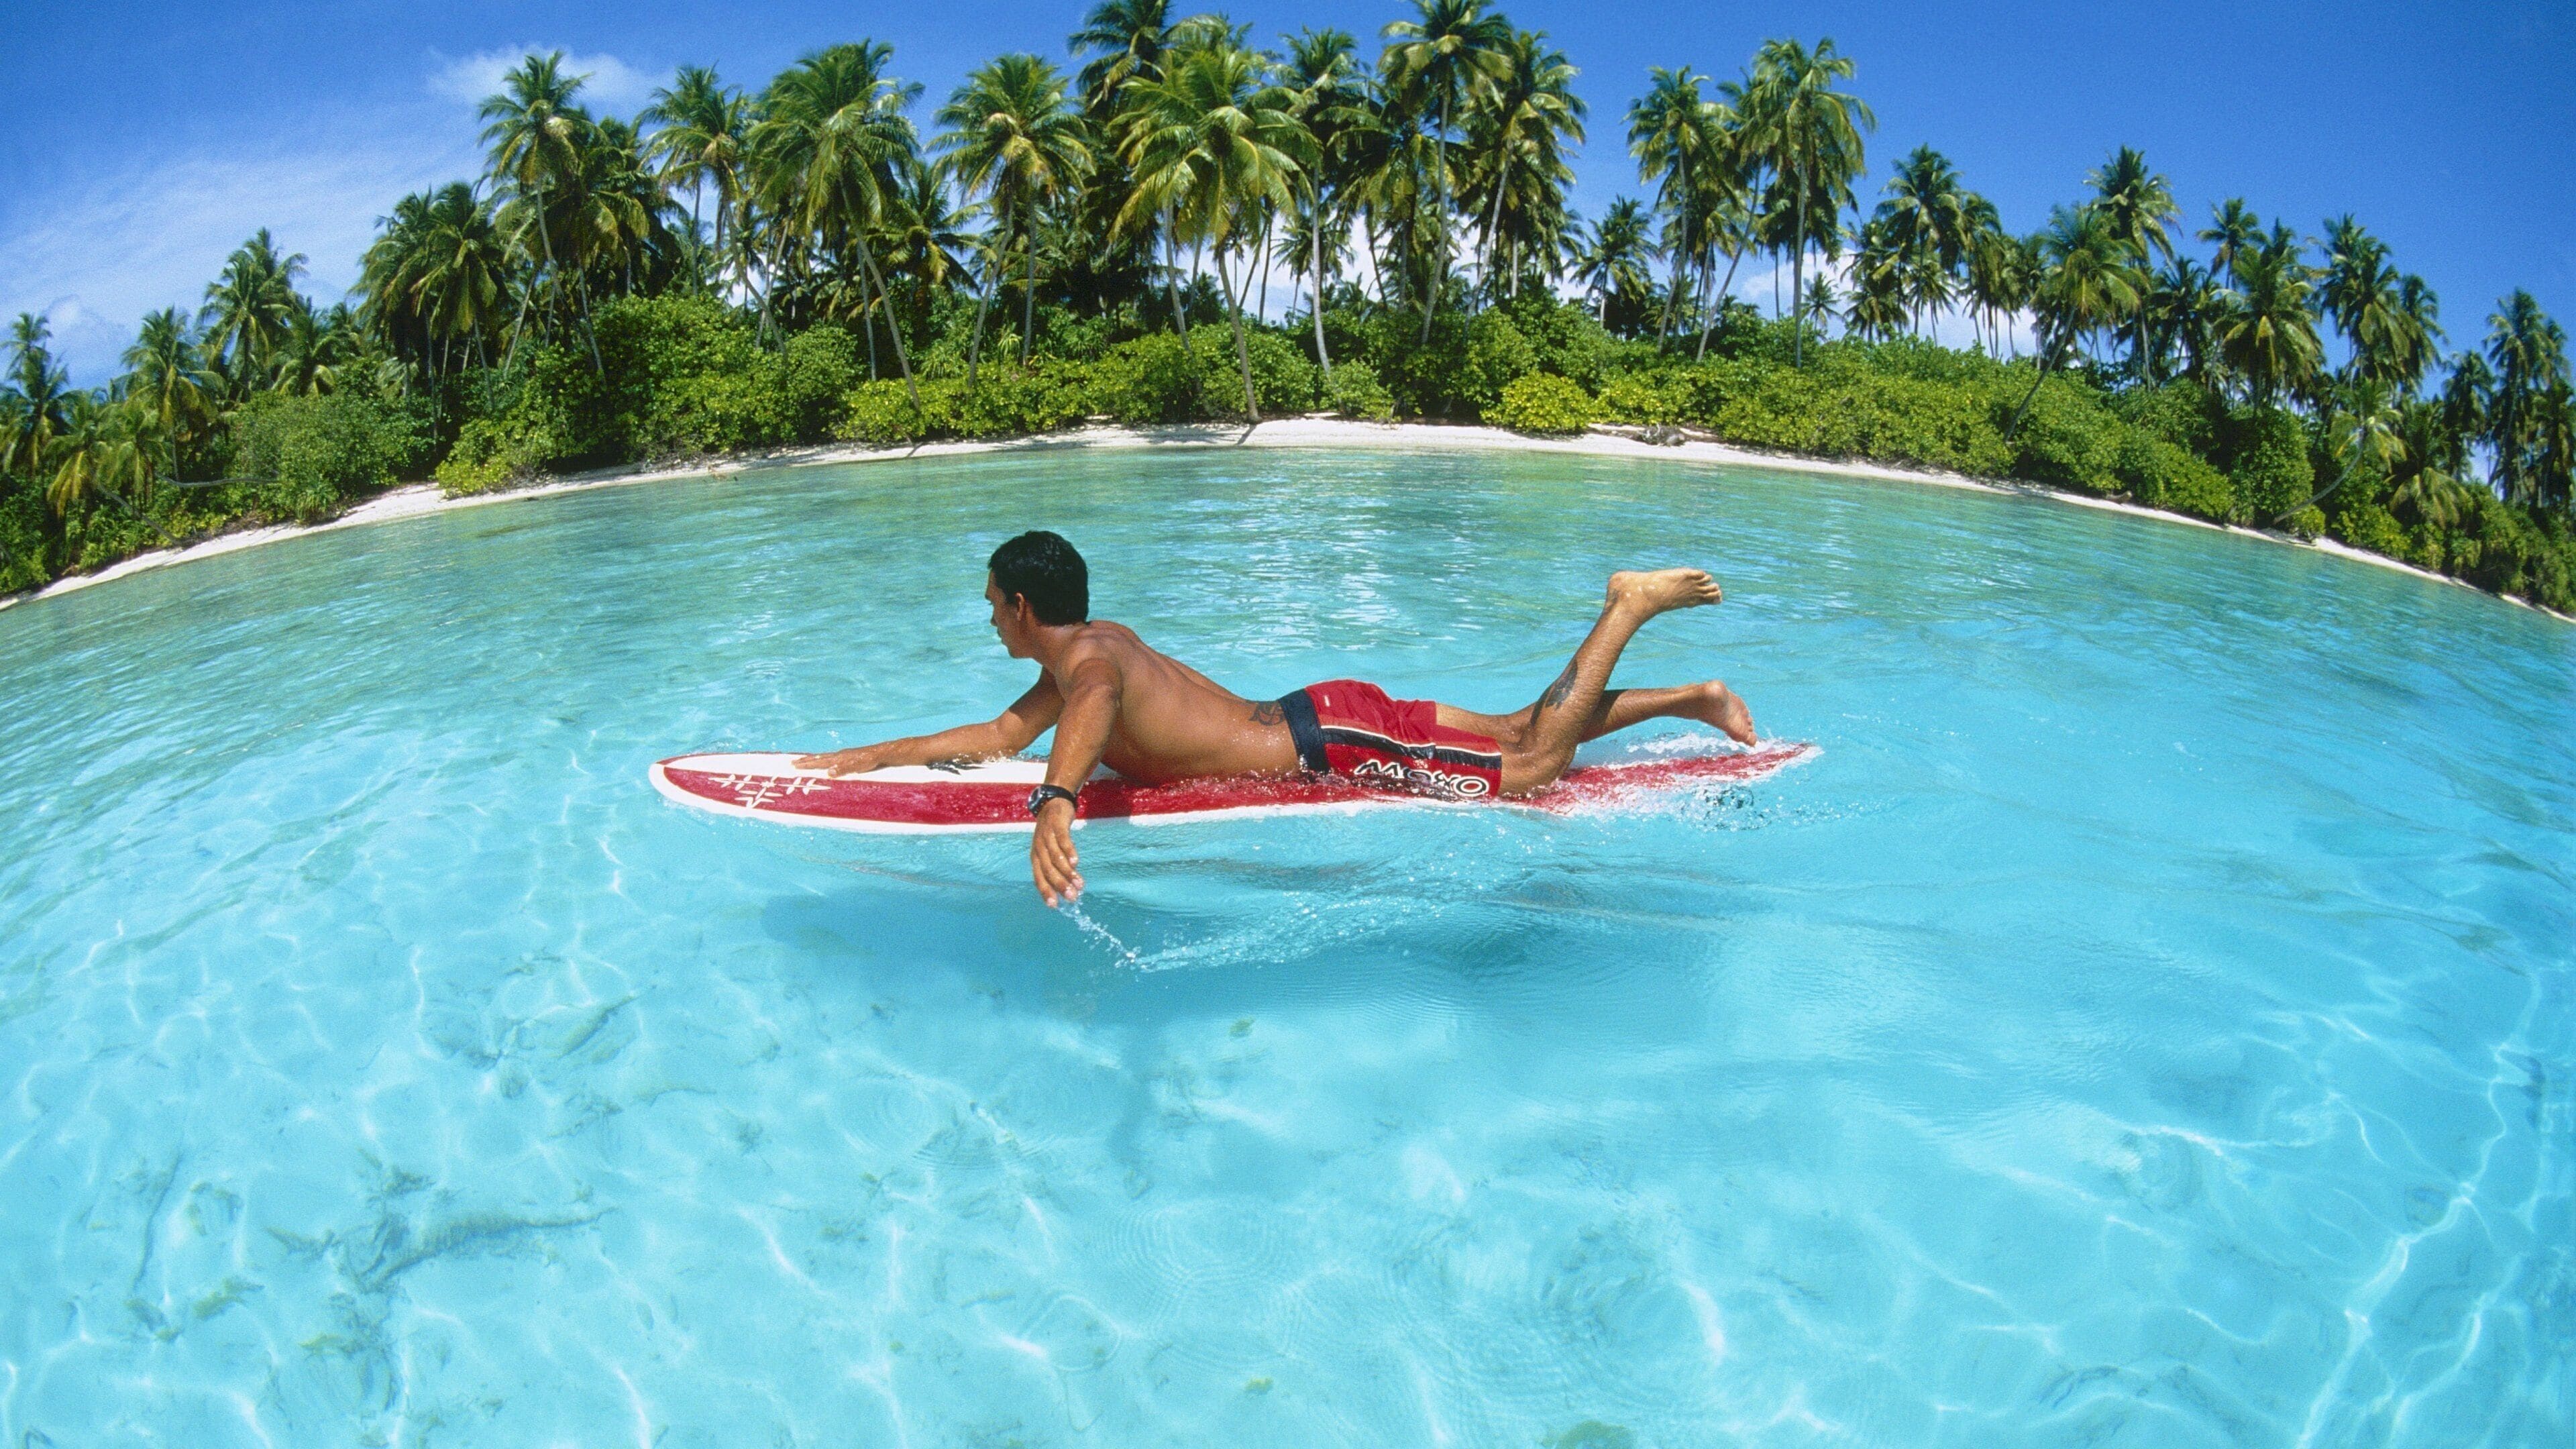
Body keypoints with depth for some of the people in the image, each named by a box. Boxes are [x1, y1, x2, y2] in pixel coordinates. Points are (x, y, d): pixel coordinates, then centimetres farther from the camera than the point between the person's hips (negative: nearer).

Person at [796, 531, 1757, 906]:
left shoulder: (1088, 659, -14)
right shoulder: (1092, 648, 16)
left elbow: (1095, 706, -41)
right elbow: (1002, 736, 22)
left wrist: (1054, 804, -59)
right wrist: (861, 760, 20)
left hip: (1335, 742, -9)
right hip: (1317, 719, 9)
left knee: (1537, 765, -10)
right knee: (1520, 734, 13)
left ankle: (1630, 606, -1)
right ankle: (1689, 699, 16)